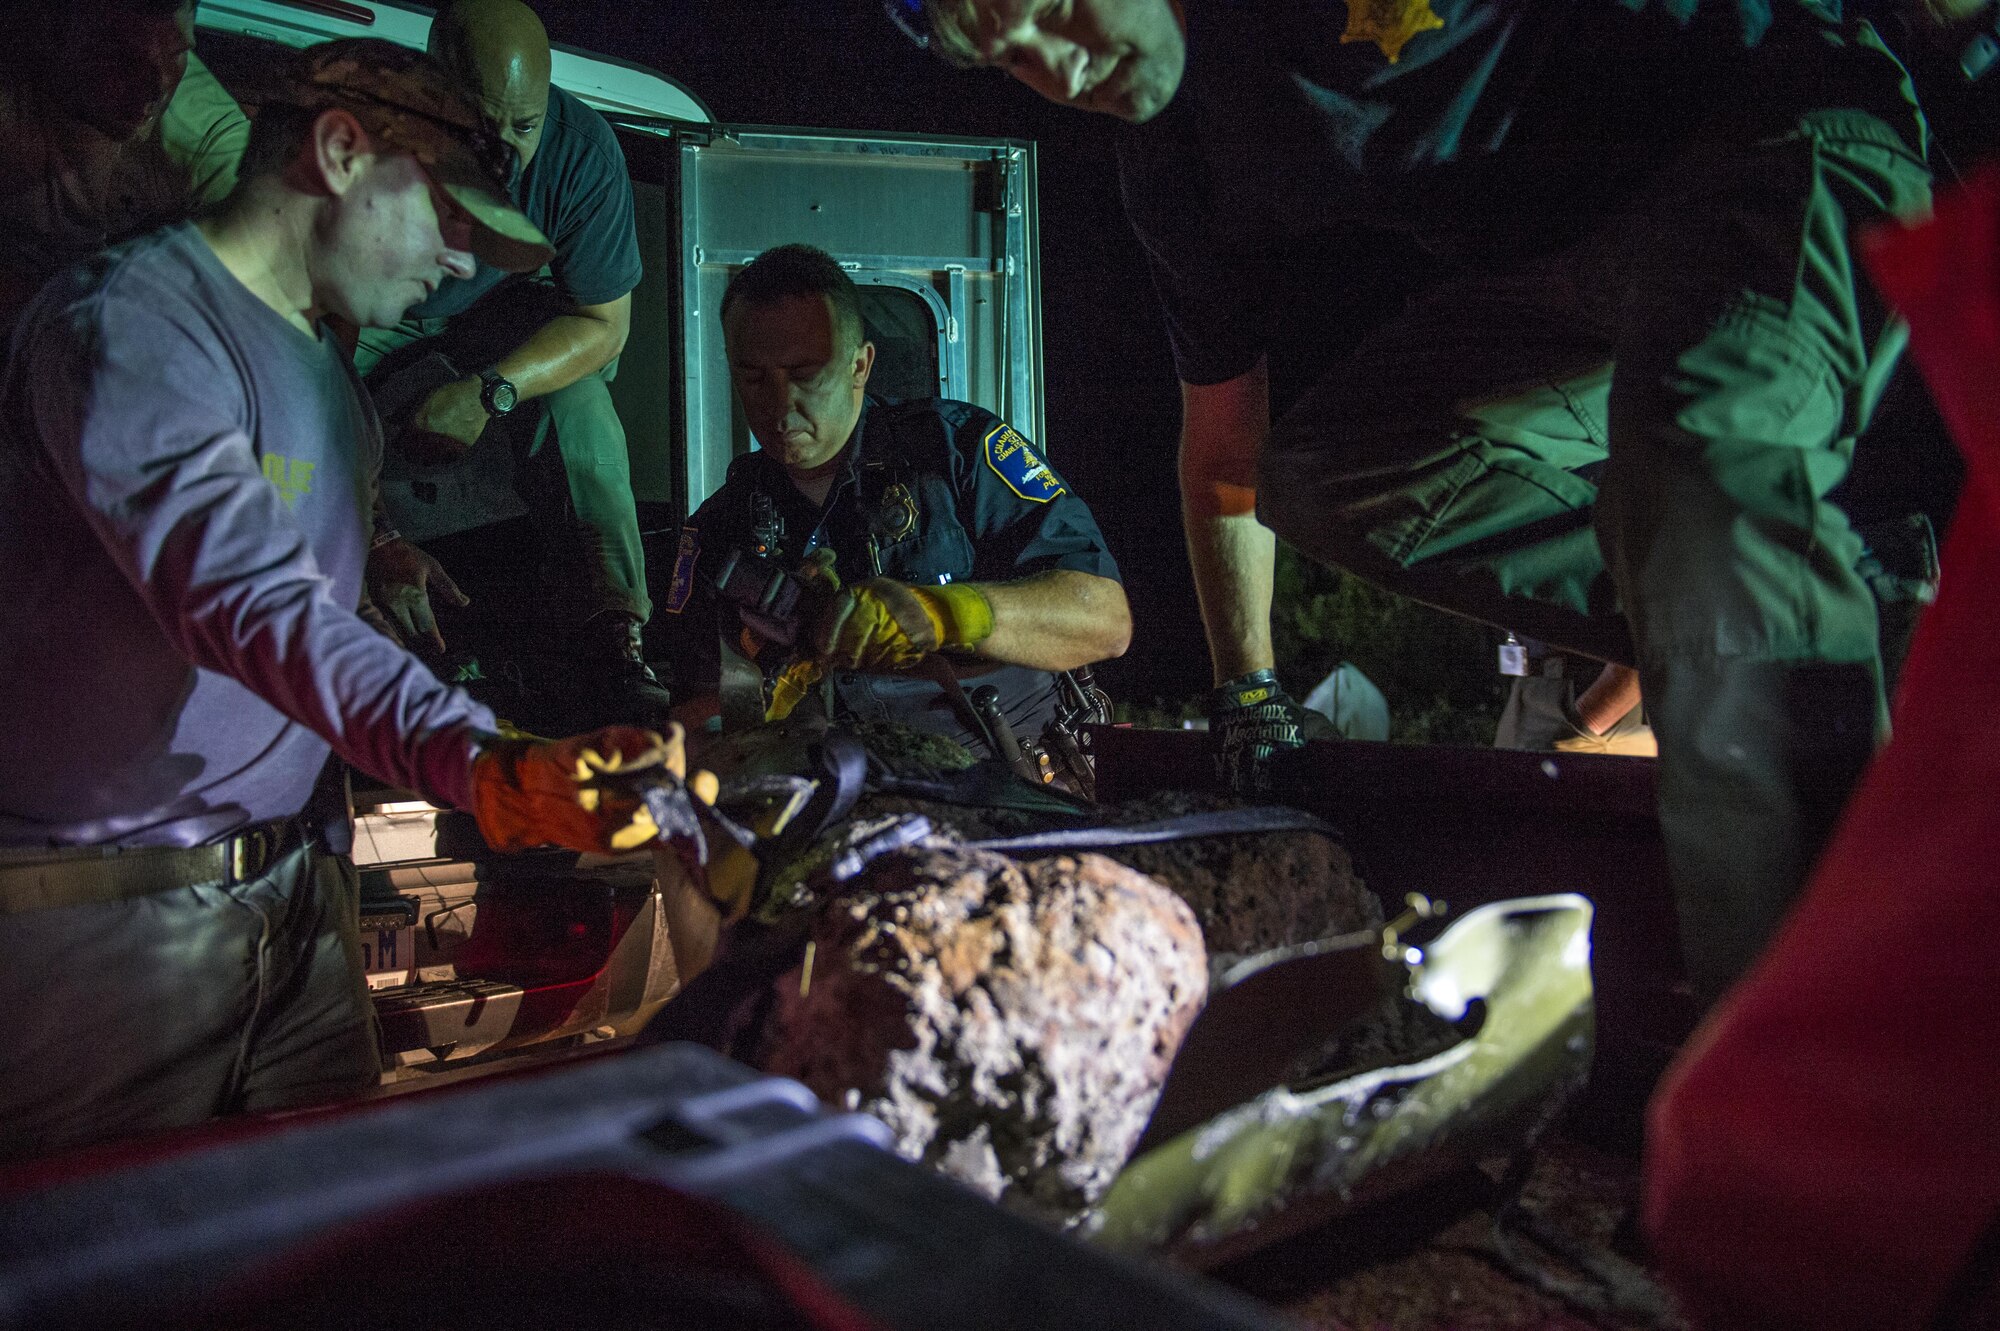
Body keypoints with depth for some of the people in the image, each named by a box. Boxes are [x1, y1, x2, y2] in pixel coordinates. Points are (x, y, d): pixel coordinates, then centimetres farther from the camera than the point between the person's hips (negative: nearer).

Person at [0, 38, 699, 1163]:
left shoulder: (329, 367, 16)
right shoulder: (130, 321, -16)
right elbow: (253, 606, -31)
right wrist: (484, 767, -42)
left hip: (293, 876, 8)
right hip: (107, 906, -8)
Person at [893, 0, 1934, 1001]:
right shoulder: (1175, 179, 1)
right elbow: (1223, 451, 12)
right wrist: (1245, 698, 15)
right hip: (1560, 270, 7)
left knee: (1699, 446, -35)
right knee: (1318, 482, -8)